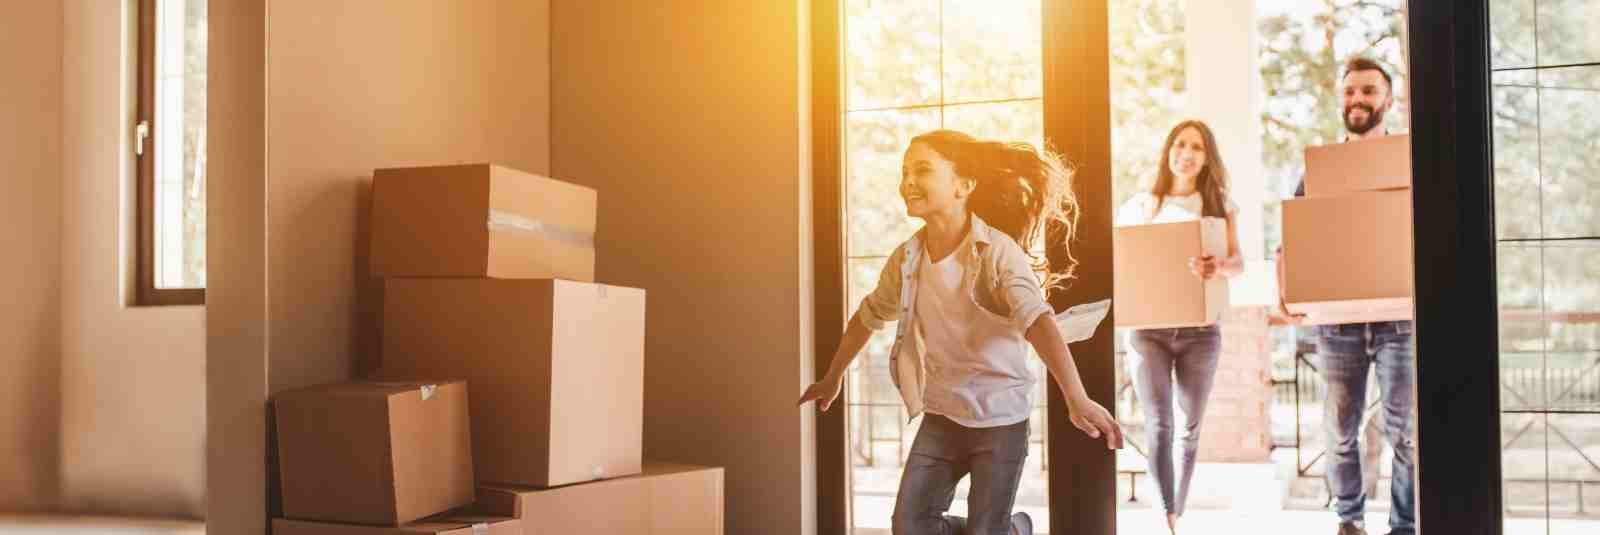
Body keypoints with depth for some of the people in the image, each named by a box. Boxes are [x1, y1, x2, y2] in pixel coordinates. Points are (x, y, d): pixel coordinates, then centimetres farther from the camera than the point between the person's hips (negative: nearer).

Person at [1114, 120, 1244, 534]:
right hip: (1147, 327, -1)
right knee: (1158, 424, -11)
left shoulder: (1220, 206, 6)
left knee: (1190, 427, 7)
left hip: (1199, 330, 1)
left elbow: (1238, 261, -6)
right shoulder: (1139, 206, 7)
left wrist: (1219, 267, -29)